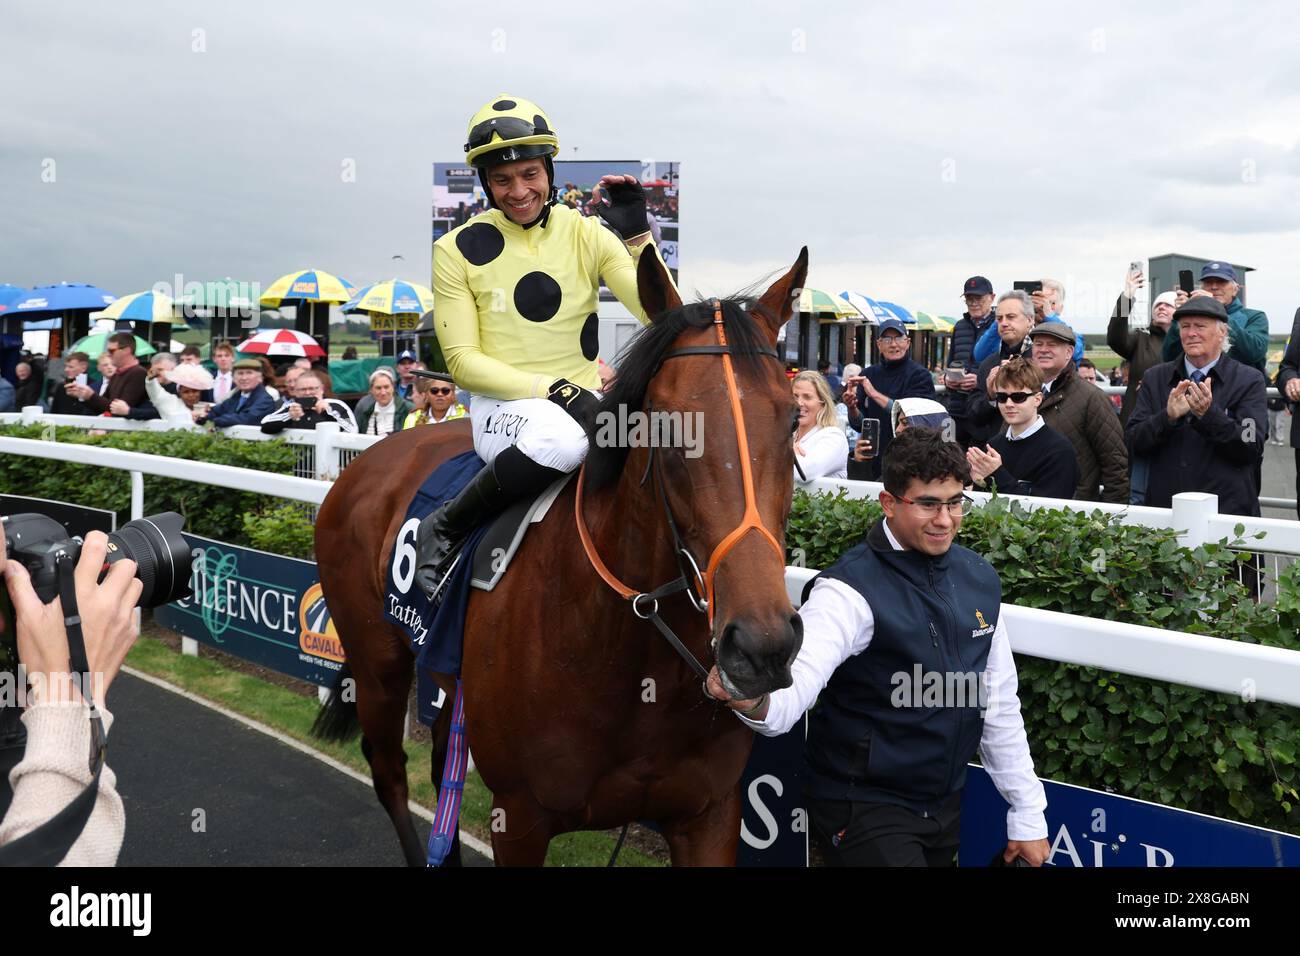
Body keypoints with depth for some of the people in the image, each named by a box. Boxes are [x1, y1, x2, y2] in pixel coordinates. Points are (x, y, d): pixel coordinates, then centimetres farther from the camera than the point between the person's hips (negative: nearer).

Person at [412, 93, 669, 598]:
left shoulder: (587, 234, 4)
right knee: (562, 439, -39)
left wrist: (636, 236, -14)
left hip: (584, 401, 3)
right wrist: (551, 390, -18)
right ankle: (444, 529, -16)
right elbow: (462, 359, -5)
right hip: (501, 406, -3)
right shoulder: (458, 250, 0)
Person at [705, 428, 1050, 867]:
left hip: (948, 806, 6)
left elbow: (1000, 703, 8)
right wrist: (753, 699, -56)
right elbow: (793, 685, -34)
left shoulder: (980, 579, -1)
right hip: (864, 808, -6)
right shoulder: (853, 588, -20)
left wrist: (1028, 814, 10)